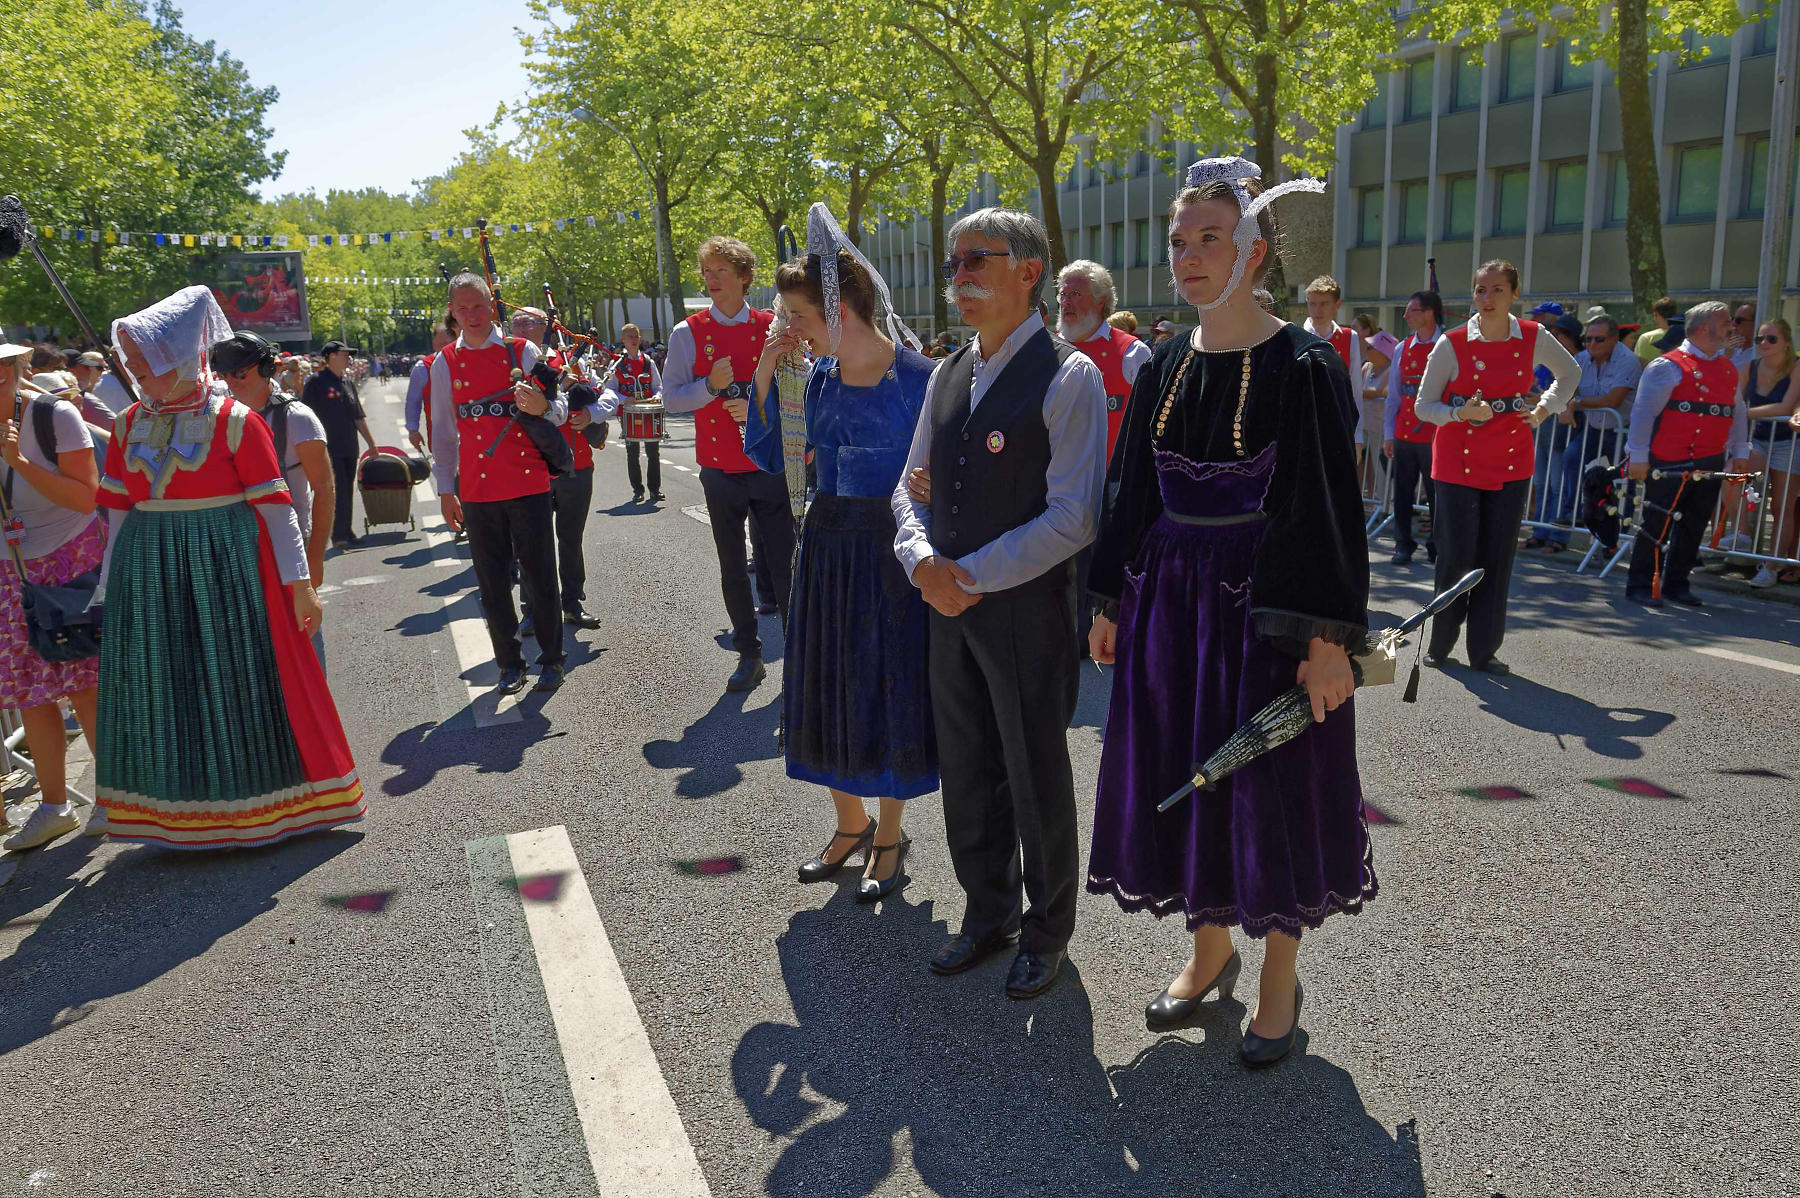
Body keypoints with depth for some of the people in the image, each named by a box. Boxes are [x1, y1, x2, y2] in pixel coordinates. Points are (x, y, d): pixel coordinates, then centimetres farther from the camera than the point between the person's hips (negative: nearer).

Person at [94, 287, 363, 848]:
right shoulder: (128, 425, 7)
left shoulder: (234, 421, -8)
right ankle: (183, 811, 27)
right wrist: (108, 592, 13)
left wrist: (299, 582, -11)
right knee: (162, 693, 11)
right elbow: (119, 512, 12)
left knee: (238, 685, 3)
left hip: (228, 569, -5)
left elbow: (275, 506, -9)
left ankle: (262, 803, 19)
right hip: (149, 576, 5)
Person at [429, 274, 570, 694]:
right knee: (493, 581, 7)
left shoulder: (523, 352, 1)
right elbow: (443, 430, 11)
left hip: (529, 483, -2)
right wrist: (445, 490, 8)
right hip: (477, 490, 2)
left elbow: (560, 409, 0)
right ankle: (510, 663, 19)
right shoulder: (445, 363, 6)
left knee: (539, 576, 3)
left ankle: (551, 658, 17)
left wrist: (542, 408, -24)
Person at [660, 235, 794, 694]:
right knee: (733, 570, 9)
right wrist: (710, 385, -18)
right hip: (720, 471, 1)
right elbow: (670, 397, -1)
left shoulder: (772, 329, 1)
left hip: (770, 466, -1)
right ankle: (749, 654, 21)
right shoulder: (688, 334, 2)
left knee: (783, 563, 1)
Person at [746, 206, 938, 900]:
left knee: (888, 692, 7)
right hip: (826, 547, 6)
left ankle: (888, 838, 27)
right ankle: (851, 823, 36)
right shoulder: (821, 376, 4)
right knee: (827, 687, 14)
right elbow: (773, 459, 6)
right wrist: (765, 377, -2)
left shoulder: (917, 378, -14)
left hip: (890, 552, -6)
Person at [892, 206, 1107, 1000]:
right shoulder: (947, 375, 10)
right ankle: (987, 915, 37)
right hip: (950, 606, 7)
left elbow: (1073, 518, -18)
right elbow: (912, 488, 13)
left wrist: (970, 574, -17)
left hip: (1027, 608, -6)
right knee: (965, 772, 17)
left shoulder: (1067, 376, -12)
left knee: (1036, 779, 9)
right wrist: (924, 560, -8)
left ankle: (1046, 931, 30)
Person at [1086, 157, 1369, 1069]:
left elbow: (1331, 507, -12)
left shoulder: (1302, 367, -10)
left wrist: (1328, 637, -16)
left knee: (1273, 787, 5)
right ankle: (1211, 950, 34)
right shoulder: (1164, 370, 6)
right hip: (1171, 600, 6)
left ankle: (1280, 974, 26)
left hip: (1265, 602, -5)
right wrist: (1111, 603, 10)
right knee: (1185, 778, 13)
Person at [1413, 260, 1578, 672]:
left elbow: (1569, 373, 19)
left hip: (1511, 464, 2)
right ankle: (1440, 644, 15)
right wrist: (1462, 413, -21)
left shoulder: (1534, 338, 0)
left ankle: (1484, 650, 13)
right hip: (1457, 464, -2)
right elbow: (1423, 406, -4)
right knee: (1456, 557, -1)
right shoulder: (1452, 344, -8)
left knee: (1498, 559, 4)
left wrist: (1544, 409, 5)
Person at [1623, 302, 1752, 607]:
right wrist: (1638, 456, -14)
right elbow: (1644, 411, -11)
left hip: (1710, 465, 7)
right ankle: (1640, 586, 4)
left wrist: (1740, 452, 16)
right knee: (1658, 523, -4)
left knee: (1694, 525, 10)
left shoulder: (1728, 369, 15)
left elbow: (1737, 412, 21)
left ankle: (1676, 584, 21)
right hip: (1668, 465, -7)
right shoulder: (1668, 366, -8)